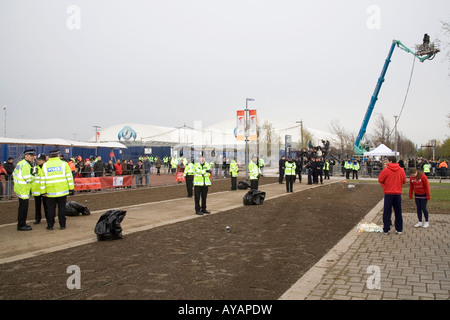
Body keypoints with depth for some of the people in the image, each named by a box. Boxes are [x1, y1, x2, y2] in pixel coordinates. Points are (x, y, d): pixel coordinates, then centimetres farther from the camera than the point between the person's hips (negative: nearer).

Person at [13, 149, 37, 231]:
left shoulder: (20, 163, 15)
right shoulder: (25, 165, -18)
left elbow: (14, 174, 21)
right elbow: (27, 177, -23)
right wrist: (34, 178, -7)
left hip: (20, 188, 11)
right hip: (23, 190, -11)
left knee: (23, 207, 18)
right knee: (23, 208, -4)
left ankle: (22, 223, 27)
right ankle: (21, 225, 1)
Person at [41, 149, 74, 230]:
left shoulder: (45, 165, 5)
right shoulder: (63, 163, -1)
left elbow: (43, 180, 5)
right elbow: (69, 177, -2)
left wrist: (44, 191, 9)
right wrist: (71, 188, 3)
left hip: (51, 191, 1)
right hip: (62, 190, -1)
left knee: (51, 209, 9)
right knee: (62, 208, 6)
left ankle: (50, 225, 13)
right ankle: (62, 225, 9)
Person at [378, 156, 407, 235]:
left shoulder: (386, 170, -10)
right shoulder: (401, 170, 0)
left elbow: (380, 180, -3)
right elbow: (404, 181, 8)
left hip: (388, 193, -3)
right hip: (398, 193, 3)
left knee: (387, 212, 5)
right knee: (398, 212, 12)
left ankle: (386, 229, 8)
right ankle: (399, 229, 17)